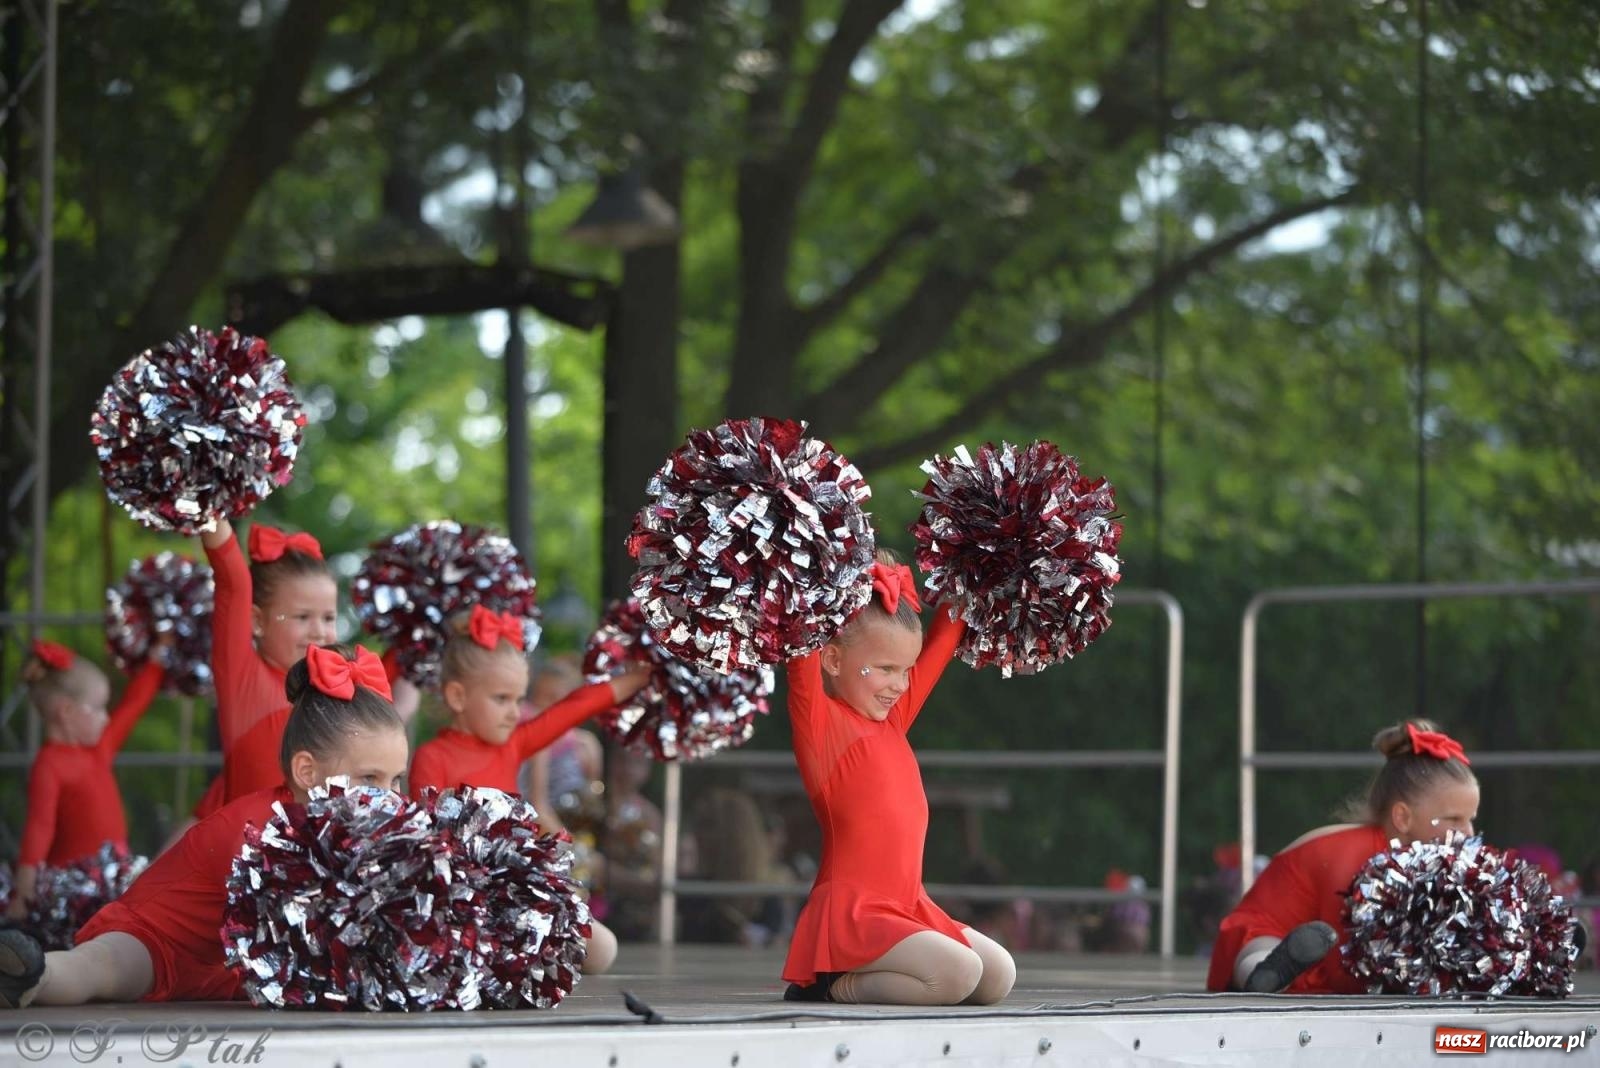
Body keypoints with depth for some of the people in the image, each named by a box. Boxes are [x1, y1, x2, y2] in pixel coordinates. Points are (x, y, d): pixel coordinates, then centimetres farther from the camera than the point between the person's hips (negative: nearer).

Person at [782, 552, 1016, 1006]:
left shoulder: (893, 718, 14)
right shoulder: (820, 721, -8)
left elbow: (940, 645, 24)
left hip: (909, 909, 9)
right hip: (850, 914, -9)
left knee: (998, 976, 3)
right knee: (958, 973, -25)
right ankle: (831, 986, -9)